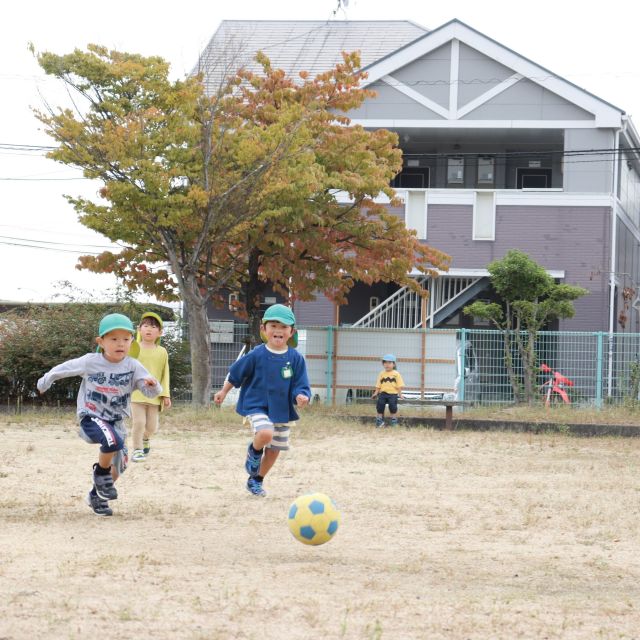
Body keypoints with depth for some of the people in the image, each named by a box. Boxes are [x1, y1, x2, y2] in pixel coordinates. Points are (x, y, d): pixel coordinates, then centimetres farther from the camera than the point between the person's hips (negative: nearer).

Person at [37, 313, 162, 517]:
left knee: (118, 467, 7)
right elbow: (64, 368, 4)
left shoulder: (133, 366, -10)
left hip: (116, 421, 4)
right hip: (91, 417, -4)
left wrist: (152, 384, -38)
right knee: (113, 441, -32)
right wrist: (45, 381, 17)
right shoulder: (90, 362, -13)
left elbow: (152, 392, -14)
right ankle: (100, 473, -4)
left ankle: (97, 496, 34)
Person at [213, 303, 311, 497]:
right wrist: (223, 392, 14)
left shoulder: (296, 359, -7)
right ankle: (254, 452, 4)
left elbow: (301, 385, -4)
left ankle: (256, 481, 36)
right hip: (257, 406, -3)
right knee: (265, 433, -31)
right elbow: (235, 374, 4)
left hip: (282, 410, 4)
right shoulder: (256, 355, -11)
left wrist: (301, 397, -27)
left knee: (274, 449, 13)